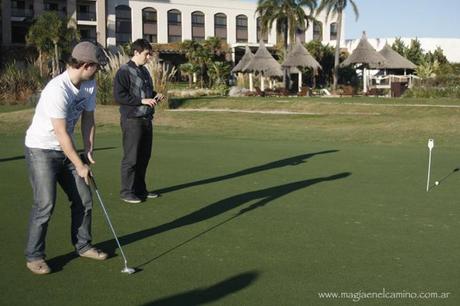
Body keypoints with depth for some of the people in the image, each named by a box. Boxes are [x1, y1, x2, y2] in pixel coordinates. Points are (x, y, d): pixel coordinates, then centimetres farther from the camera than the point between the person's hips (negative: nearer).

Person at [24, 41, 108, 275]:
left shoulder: (89, 85, -2)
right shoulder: (57, 90, -28)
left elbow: (88, 120, 5)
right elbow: (61, 134, -25)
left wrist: (89, 152, -3)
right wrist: (79, 166, -19)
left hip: (65, 150, 8)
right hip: (41, 149, -8)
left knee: (84, 199, 7)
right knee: (45, 203, -13)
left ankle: (83, 246, 24)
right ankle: (33, 256, 2)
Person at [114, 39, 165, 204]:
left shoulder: (144, 71, 15)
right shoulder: (124, 71, -10)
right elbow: (119, 96, -17)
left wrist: (155, 96, 6)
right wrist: (142, 100, -21)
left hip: (146, 119, 8)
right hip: (132, 120, -8)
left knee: (144, 156, 12)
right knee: (131, 158, -3)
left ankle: (140, 189, 23)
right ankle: (126, 192, 7)